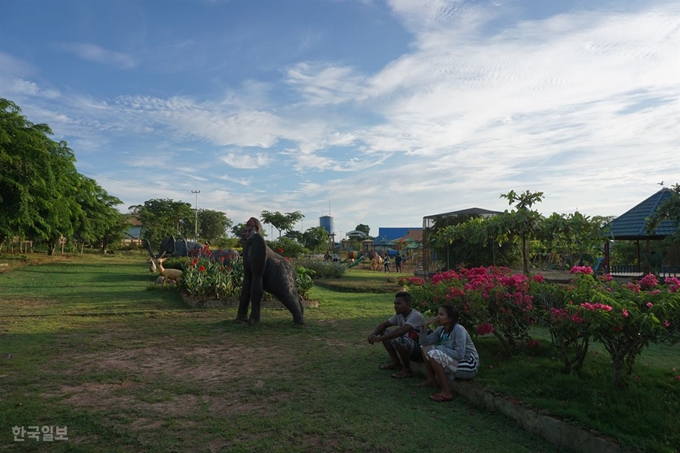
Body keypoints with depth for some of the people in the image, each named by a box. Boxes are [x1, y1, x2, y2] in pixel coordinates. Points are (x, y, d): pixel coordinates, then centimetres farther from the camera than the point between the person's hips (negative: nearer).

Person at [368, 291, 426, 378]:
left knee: (398, 339, -36)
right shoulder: (399, 315, 1)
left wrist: (379, 338, -42)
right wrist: (373, 335, -19)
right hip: (406, 346, 8)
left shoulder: (416, 316, -25)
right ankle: (396, 363, 9)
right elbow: (383, 325, 3)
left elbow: (401, 331, -39)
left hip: (420, 349, -8)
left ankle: (407, 369, -11)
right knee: (383, 332, 1)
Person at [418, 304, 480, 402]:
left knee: (433, 354, -29)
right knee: (425, 347, 3)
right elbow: (423, 342, -1)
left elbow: (459, 354, -31)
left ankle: (446, 392, -21)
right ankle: (432, 380, 11)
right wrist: (425, 325, -12)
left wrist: (440, 348, -22)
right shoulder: (441, 329, 1)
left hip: (468, 366, -9)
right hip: (454, 362, 9)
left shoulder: (459, 330, -21)